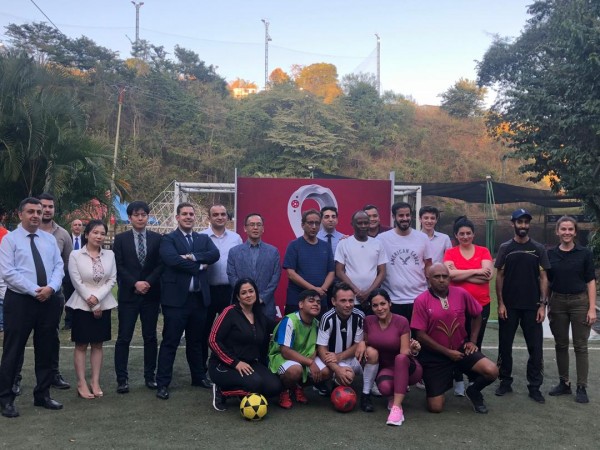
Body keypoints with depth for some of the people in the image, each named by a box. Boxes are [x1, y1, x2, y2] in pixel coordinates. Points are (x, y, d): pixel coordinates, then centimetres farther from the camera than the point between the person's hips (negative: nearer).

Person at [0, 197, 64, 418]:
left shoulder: (50, 239, 11)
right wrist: (35, 290, -17)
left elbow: (59, 267, 5)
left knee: (46, 349, 11)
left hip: (49, 300, 5)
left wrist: (50, 288, -13)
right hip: (20, 300, -5)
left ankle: (42, 395, 24)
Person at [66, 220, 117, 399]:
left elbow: (112, 279, -2)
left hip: (104, 305, 3)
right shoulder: (75, 255, -7)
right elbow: (77, 283, -9)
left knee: (98, 344, 8)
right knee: (81, 345, 3)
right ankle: (81, 383, 10)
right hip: (82, 305, -3)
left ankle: (95, 382, 15)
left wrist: (97, 297, -16)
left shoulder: (110, 254, 1)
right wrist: (93, 305, -11)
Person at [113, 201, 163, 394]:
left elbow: (161, 265, 1)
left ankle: (150, 376, 17)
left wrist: (147, 282, -11)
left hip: (151, 295, 1)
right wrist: (135, 283, -13)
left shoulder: (157, 238, 5)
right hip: (128, 295, -1)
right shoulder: (121, 239, 3)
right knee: (124, 338, 0)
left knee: (150, 337, 8)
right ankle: (122, 379, 6)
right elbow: (119, 266, -3)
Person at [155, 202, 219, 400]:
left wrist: (192, 257, -18)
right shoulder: (168, 239, -2)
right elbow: (172, 260, -20)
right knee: (170, 342, 0)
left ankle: (199, 377, 30)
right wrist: (199, 266, -12)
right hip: (176, 298, -5)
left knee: (196, 340, 17)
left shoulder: (204, 239, 13)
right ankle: (163, 383, 8)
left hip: (199, 297, 5)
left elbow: (215, 255, -6)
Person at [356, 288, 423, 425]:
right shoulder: (368, 321, -5)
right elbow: (365, 341, 10)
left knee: (401, 358, -40)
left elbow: (404, 352, -18)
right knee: (385, 388, -37)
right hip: (384, 368, 1)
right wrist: (362, 343, -13)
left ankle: (397, 407, -35)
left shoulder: (401, 322, -15)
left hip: (405, 367, -1)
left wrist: (412, 350, -40)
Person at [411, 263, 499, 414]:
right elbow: (420, 335, -14)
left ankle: (473, 392, 12)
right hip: (435, 356, -2)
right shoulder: (421, 301, -14)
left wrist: (472, 341, 6)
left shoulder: (461, 294, -5)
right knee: (435, 408, -4)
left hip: (461, 349, 3)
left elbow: (477, 315, 13)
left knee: (492, 371, -22)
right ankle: (441, 382, 31)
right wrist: (448, 352, -12)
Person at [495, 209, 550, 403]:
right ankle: (505, 382, 21)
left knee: (535, 347, 2)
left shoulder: (538, 249, 3)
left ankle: (534, 386, 13)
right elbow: (499, 276, 2)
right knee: (505, 345, 7)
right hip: (509, 306, 0)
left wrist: (542, 304, -5)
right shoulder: (505, 248, 2)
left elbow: (543, 278, 2)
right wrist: (500, 303, -5)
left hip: (532, 306, 0)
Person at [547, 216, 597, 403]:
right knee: (561, 345, 10)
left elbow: (590, 282, -2)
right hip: (557, 303, 2)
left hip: (579, 302, -2)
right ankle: (564, 383, 21)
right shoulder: (550, 254, 3)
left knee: (580, 346, 2)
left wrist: (592, 308, -8)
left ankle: (582, 387, 9)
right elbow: (547, 282, 8)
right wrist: (546, 305, 6)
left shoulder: (584, 253, -2)